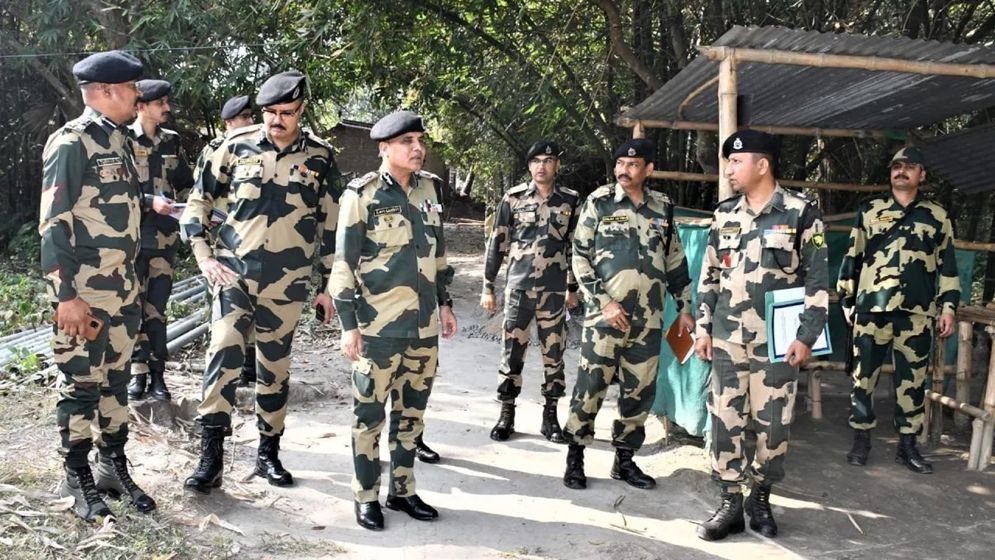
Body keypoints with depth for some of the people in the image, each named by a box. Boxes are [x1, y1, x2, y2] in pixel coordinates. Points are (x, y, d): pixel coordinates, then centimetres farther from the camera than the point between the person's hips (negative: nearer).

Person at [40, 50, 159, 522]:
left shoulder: (119, 139, 12)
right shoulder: (71, 142, -12)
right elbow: (53, 223, -15)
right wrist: (65, 295, -19)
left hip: (123, 288, 8)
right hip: (85, 292, -7)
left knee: (116, 379, 15)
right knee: (81, 384, 3)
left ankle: (114, 466, 27)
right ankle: (77, 478, 17)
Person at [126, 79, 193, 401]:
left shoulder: (172, 141, 11)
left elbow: (186, 184, 17)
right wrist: (152, 201, -20)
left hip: (164, 235, 3)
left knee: (157, 307, 6)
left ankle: (157, 374, 10)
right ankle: (138, 371, 10)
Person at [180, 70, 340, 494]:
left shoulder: (320, 156, 2)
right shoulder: (237, 146, 1)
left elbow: (330, 224, 8)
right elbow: (199, 199, 9)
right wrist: (203, 255, -2)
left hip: (287, 282, 1)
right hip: (234, 272, -1)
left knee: (275, 367, 10)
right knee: (224, 355, -13)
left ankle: (268, 452, 24)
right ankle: (210, 456, -5)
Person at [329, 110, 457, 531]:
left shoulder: (430, 188, 8)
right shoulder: (362, 194, -9)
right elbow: (344, 264, -9)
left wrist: (445, 303, 17)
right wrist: (349, 325, -12)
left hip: (424, 323, 6)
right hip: (378, 324, -5)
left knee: (412, 410, 14)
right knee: (370, 412, 6)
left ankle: (402, 491, 28)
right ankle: (367, 497, 20)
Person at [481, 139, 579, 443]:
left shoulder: (570, 200, 3)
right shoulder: (513, 198, 0)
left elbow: (575, 246, 11)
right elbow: (497, 243, 3)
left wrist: (573, 287, 11)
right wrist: (488, 286, 1)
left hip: (554, 291, 1)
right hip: (518, 288, -1)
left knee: (554, 353, 7)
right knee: (512, 352, 4)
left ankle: (550, 415, 19)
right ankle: (506, 414, 16)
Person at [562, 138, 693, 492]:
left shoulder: (663, 208, 10)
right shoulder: (599, 203, -1)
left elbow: (676, 262, 16)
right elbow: (580, 258, -3)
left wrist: (684, 308, 14)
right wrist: (603, 302, -11)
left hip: (648, 318, 4)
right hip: (605, 314, -4)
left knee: (640, 390, 9)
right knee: (590, 386, -2)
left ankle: (625, 460, 22)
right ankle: (575, 459, 11)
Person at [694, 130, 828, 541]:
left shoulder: (801, 212, -4)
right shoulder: (725, 214, 9)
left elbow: (818, 280, -5)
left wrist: (807, 336, -10)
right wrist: (703, 328, 7)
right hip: (727, 338, 4)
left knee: (772, 423, 5)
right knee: (725, 420, 4)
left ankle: (761, 498, 24)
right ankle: (730, 503, 15)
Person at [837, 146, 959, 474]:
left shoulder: (937, 216, 10)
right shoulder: (869, 210, 8)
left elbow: (947, 265, 11)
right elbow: (852, 257, 9)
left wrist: (948, 306, 3)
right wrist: (846, 300, 7)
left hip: (917, 312, 1)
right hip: (872, 308, -1)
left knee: (912, 379, 5)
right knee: (863, 376, 2)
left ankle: (907, 446, 15)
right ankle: (861, 441, 14)